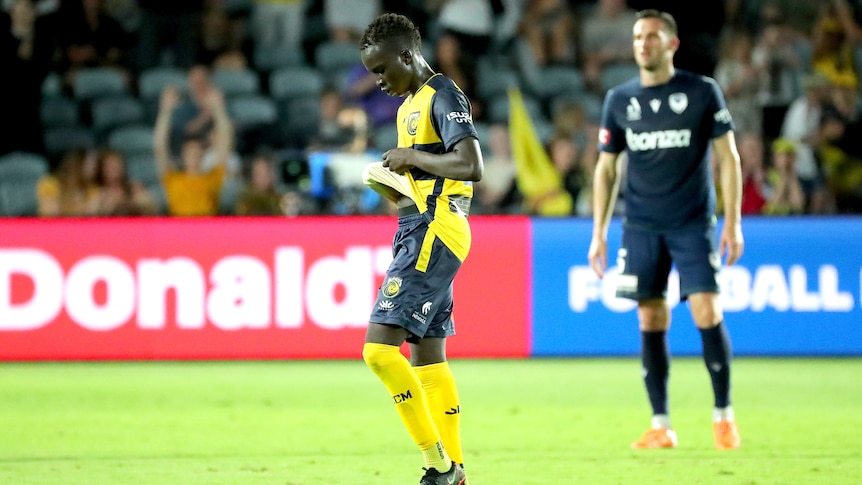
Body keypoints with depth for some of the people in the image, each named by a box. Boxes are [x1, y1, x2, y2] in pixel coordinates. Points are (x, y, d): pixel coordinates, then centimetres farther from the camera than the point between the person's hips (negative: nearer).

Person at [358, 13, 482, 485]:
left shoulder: (442, 96, -11)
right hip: (418, 233, 10)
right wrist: (394, 185, 7)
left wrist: (411, 157, -15)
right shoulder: (409, 106, 19)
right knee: (426, 355, 10)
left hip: (434, 234, -10)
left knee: (379, 348, -16)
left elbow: (471, 166, -25)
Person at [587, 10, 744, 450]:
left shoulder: (702, 92, 0)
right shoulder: (619, 100, 7)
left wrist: (732, 221, -4)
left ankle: (723, 415, 4)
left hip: (693, 224, -2)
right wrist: (598, 232, 7)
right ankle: (661, 426, 7)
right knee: (651, 322, 0)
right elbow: (605, 168, 13)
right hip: (640, 228, 3)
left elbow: (728, 157, 2)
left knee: (707, 314, -11)